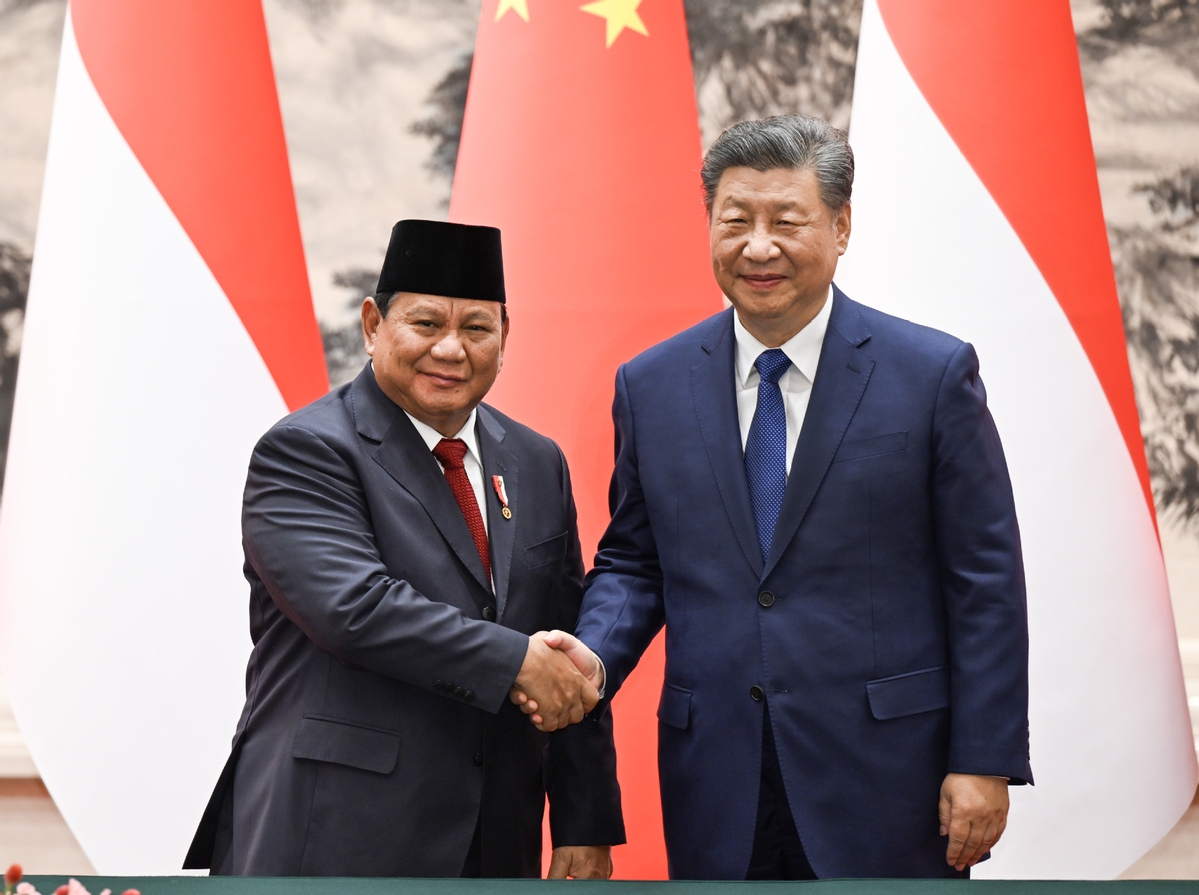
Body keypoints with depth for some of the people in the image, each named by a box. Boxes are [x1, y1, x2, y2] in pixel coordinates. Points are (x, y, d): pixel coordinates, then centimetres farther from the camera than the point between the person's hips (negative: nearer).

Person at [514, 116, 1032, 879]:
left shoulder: (934, 373, -3)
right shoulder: (650, 386, 6)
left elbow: (985, 581, -3)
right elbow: (633, 561, 12)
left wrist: (986, 761, -7)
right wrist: (595, 656, -9)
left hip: (885, 786, -2)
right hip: (716, 785, 3)